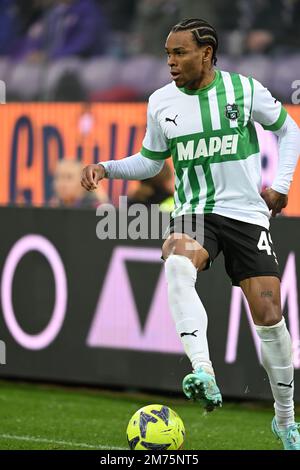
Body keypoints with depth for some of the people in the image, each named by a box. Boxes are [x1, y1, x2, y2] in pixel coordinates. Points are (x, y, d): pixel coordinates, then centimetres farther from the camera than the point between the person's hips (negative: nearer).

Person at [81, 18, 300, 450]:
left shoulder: (245, 90, -3)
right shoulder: (161, 103, 4)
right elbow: (150, 160, 17)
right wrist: (107, 168, 1)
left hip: (248, 215, -1)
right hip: (194, 214, 1)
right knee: (177, 264, -36)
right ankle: (204, 373, -48)